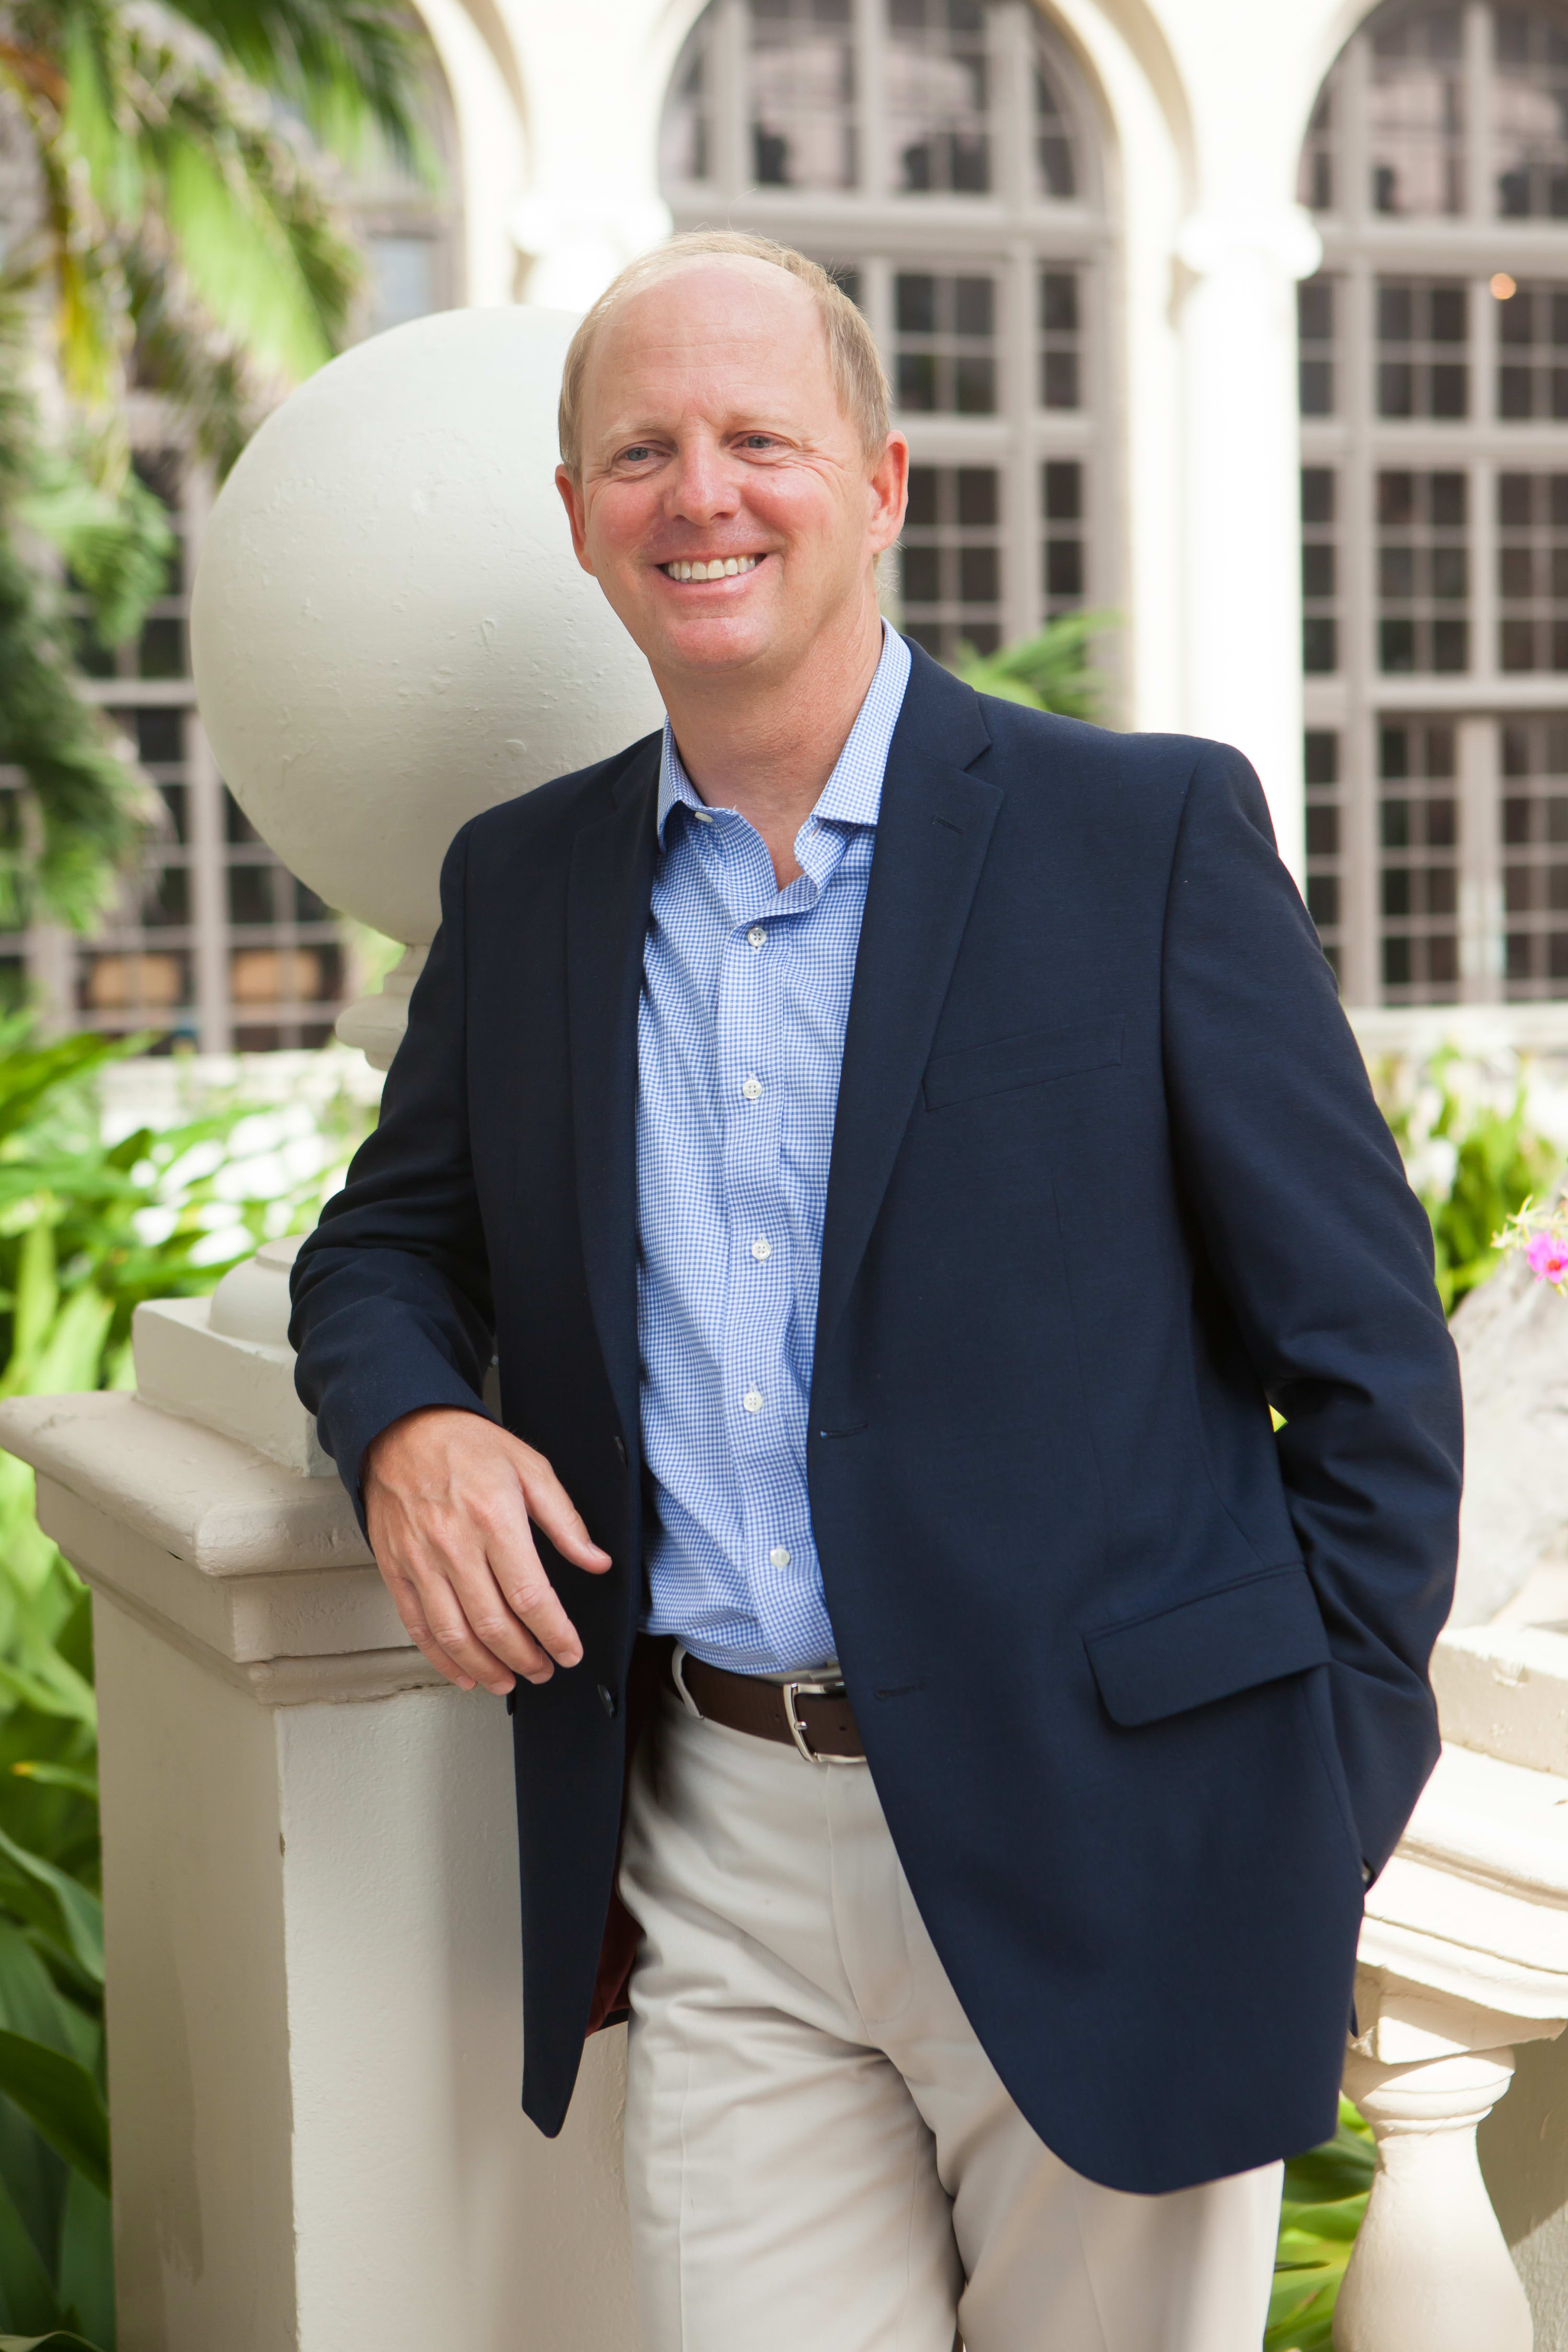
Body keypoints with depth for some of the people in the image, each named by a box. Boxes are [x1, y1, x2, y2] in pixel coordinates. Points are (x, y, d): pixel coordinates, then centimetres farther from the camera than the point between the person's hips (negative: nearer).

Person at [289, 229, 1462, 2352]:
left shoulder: (1154, 832, -4)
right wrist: (408, 1428, -4)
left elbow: (1368, 1357, -3)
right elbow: (391, 1243, 20)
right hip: (720, 1872, 3)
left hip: (1092, 1870, -3)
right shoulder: (520, 886, 9)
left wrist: (1319, 1836, -5)